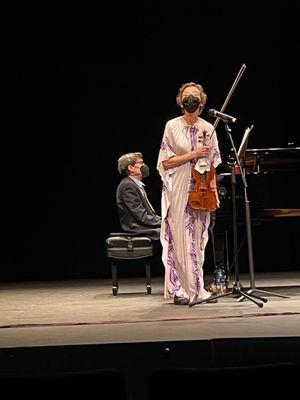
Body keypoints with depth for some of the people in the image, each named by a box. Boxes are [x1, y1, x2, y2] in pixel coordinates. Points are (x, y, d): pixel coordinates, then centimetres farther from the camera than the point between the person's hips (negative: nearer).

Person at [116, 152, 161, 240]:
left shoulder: (137, 185, 19)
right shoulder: (127, 186, -13)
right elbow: (142, 217, -18)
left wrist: (162, 220, 4)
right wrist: (162, 222, -15)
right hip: (137, 230, -10)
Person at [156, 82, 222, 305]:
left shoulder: (208, 129, 7)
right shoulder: (172, 126, -1)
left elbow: (212, 164, 10)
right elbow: (166, 162, -5)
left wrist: (214, 191, 3)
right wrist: (192, 155, -14)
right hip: (178, 192, -3)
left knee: (198, 240, 6)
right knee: (179, 240, -4)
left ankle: (197, 289, 12)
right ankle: (179, 290, 1)